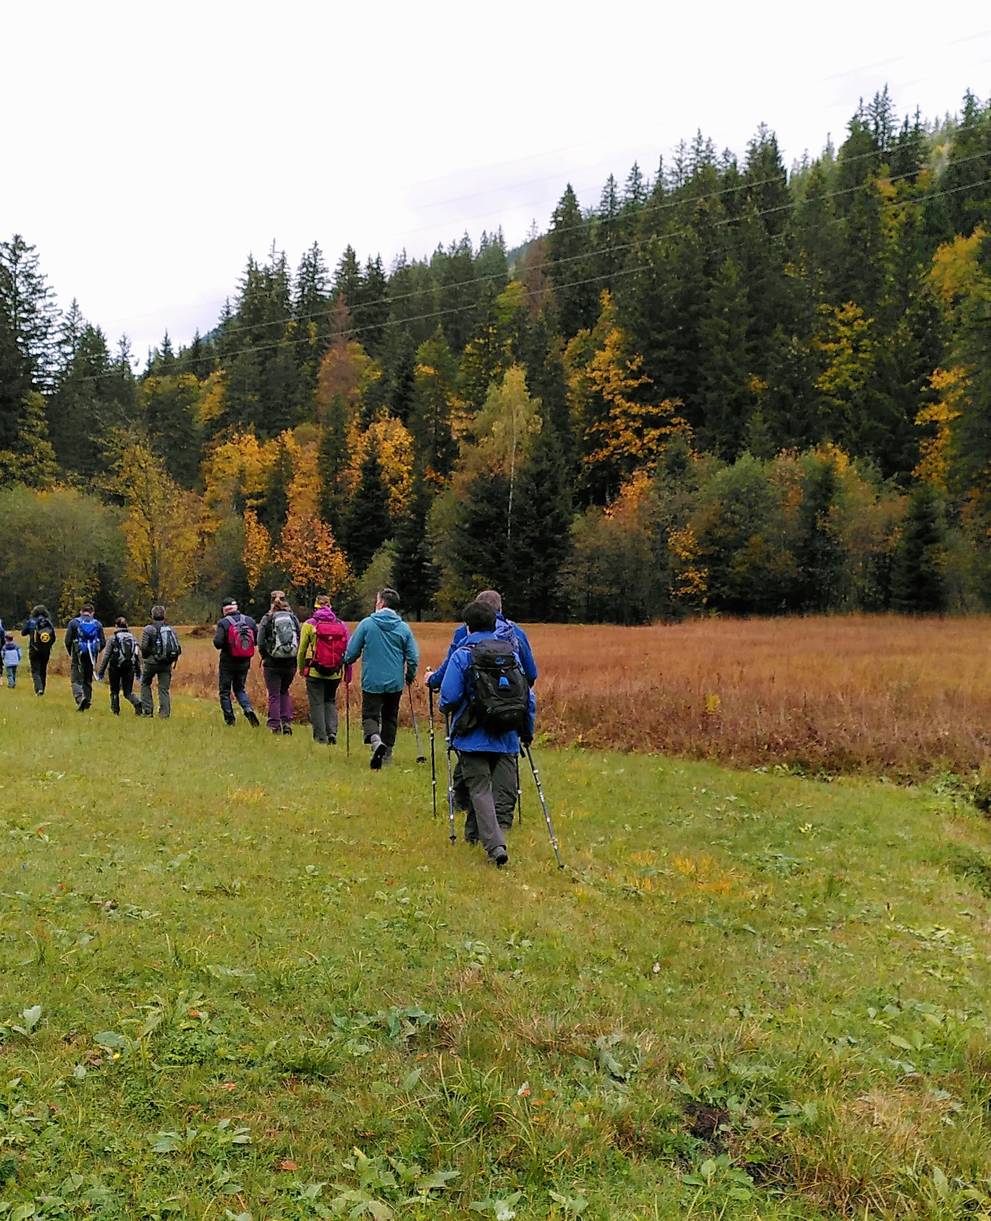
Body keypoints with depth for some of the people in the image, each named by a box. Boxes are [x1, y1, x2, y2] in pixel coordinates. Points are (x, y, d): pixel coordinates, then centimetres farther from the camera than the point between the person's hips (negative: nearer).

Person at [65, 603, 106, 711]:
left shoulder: (74, 622, 1)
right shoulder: (97, 624, 7)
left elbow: (68, 641, -2)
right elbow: (103, 643, 5)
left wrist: (70, 653, 13)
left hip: (78, 655, -3)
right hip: (92, 657, 3)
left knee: (76, 680, -2)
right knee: (88, 680, 14)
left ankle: (80, 698, -23)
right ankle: (87, 701, 15)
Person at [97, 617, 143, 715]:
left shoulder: (113, 638, -5)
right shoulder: (132, 638, 5)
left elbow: (106, 656, -6)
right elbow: (136, 655, 7)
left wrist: (101, 671, -2)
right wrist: (137, 671, 13)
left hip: (115, 668, -3)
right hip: (129, 668, 3)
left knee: (114, 691, 15)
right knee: (128, 692, 7)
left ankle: (115, 711, 17)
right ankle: (137, 703, -20)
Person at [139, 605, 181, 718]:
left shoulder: (148, 629, -6)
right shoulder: (171, 629, 6)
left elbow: (144, 647, -11)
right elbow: (178, 648, 4)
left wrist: (144, 658, 7)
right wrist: (173, 660, 17)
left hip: (151, 662, -3)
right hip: (166, 664, 3)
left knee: (145, 684, 16)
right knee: (164, 689, 7)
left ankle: (148, 710, 10)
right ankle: (165, 713, 1)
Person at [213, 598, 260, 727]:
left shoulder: (223, 623, -12)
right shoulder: (249, 621, -1)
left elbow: (217, 643, -21)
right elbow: (257, 640, 1)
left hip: (228, 662, -4)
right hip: (244, 662, 4)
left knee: (225, 691, 11)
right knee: (239, 689, 18)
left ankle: (229, 719, 10)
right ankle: (248, 709, -7)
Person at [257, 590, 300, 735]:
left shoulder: (267, 619, -6)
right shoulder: (293, 618, 2)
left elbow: (260, 642, -6)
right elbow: (300, 640, 2)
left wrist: (265, 657, 10)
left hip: (272, 663, -3)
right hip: (291, 663, 3)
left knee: (274, 695, 6)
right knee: (285, 692, 20)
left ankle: (275, 726, 5)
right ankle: (287, 722, 11)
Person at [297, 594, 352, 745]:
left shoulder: (309, 624, -4)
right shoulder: (341, 625, 2)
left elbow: (301, 649, 0)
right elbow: (348, 651, 0)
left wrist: (301, 669, 15)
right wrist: (348, 675, 6)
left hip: (315, 672, -3)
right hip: (335, 673, 3)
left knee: (317, 704, 6)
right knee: (330, 702, 19)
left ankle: (321, 738, 6)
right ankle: (332, 731, 4)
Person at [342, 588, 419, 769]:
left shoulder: (367, 624, -8)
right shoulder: (404, 627, -1)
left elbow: (351, 652, -3)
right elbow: (413, 657, -1)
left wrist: (347, 662, 20)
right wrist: (410, 676, 18)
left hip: (372, 681, -3)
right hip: (395, 682, 3)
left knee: (370, 715, 3)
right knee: (390, 718, 16)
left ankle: (376, 740, -26)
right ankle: (387, 754, 20)